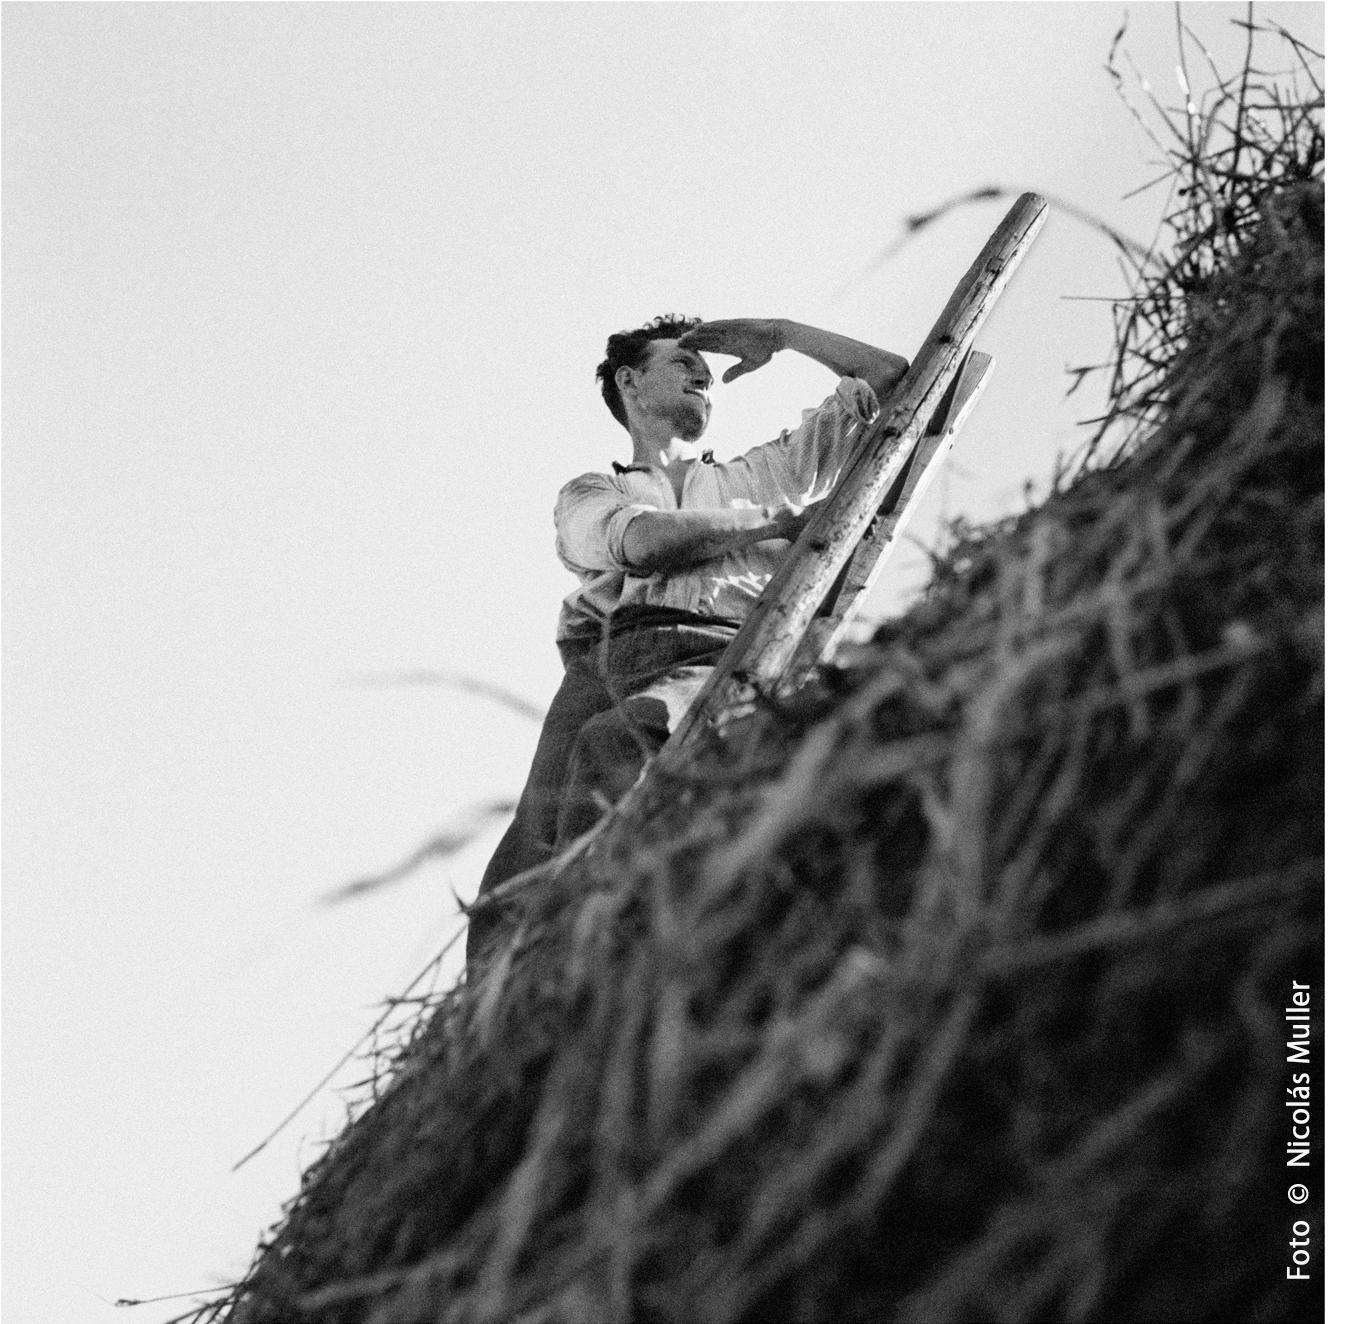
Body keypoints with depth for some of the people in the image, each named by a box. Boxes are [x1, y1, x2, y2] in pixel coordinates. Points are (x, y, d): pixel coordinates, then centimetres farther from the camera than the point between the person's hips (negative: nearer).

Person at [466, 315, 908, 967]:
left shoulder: (761, 474, 38)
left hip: (721, 660, -1)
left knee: (610, 743, -36)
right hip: (607, 659, 1)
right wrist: (776, 522, 5)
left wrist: (777, 334, 37)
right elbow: (644, 543, 6)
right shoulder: (588, 494, 33)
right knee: (539, 832, -25)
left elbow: (891, 375, 40)